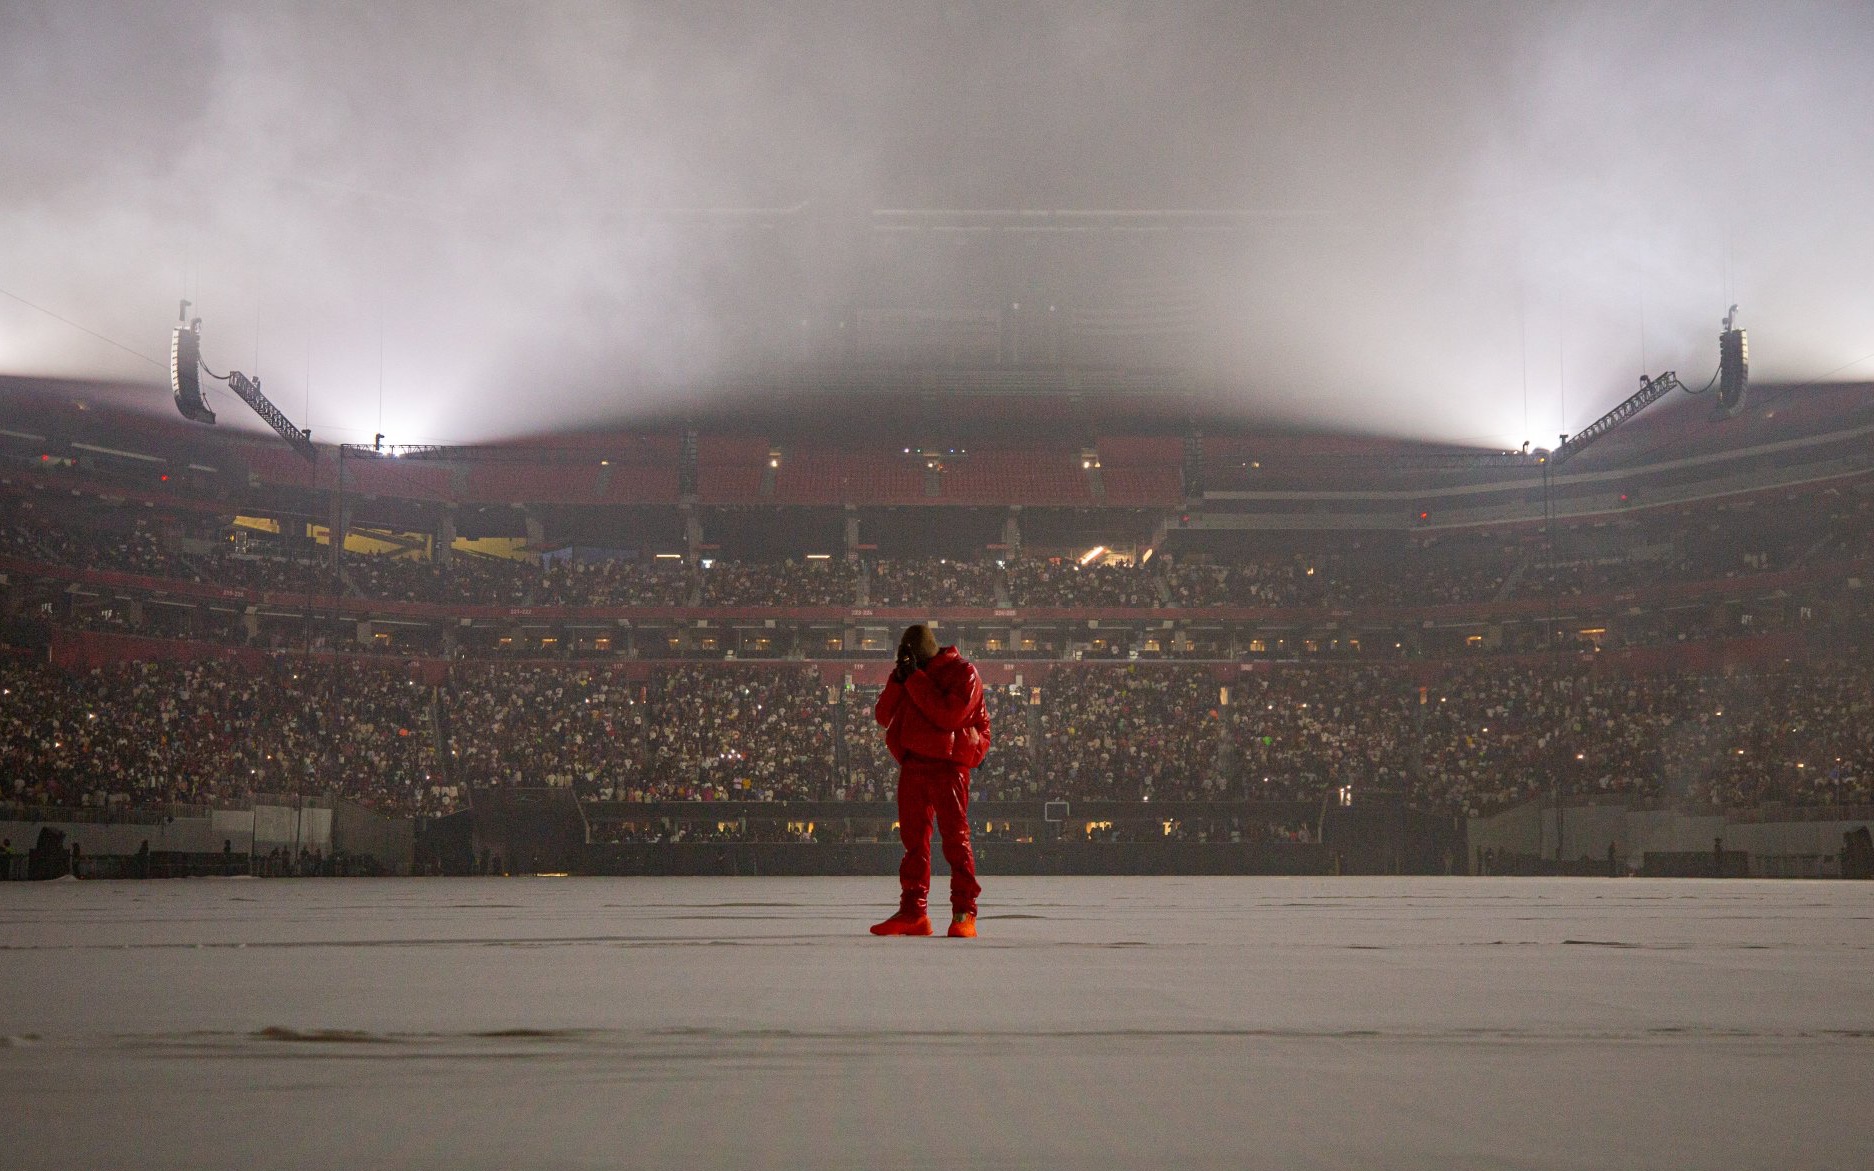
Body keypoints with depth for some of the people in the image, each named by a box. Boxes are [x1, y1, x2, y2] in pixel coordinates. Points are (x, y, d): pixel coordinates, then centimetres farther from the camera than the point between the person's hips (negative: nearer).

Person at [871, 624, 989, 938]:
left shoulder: (962, 673, -2)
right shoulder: (909, 676, 17)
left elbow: (949, 715, -17)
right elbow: (882, 716, 9)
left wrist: (915, 679, -15)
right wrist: (898, 680, -4)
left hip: (947, 764, -6)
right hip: (912, 764, 6)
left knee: (955, 836, -7)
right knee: (913, 838, 6)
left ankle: (964, 914, -6)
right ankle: (912, 912, 9)